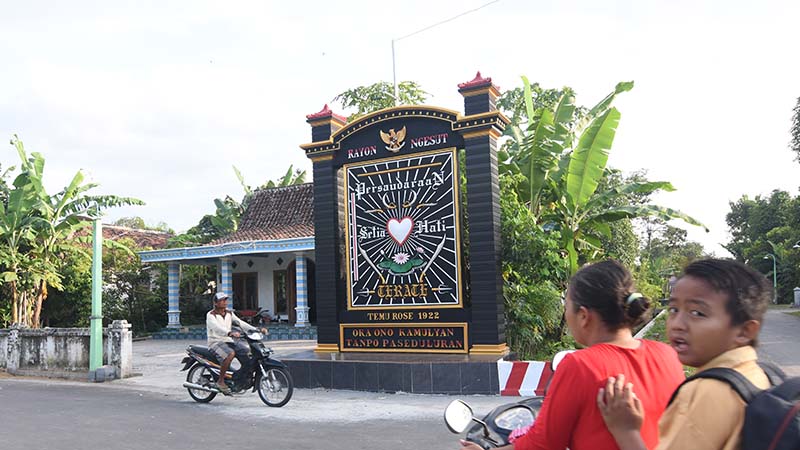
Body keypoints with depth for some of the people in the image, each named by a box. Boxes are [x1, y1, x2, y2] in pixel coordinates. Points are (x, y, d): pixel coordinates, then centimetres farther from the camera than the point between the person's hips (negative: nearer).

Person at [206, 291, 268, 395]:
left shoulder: (229, 313, 12)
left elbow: (240, 323, 4)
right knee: (230, 353, -35)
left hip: (229, 341, 7)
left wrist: (256, 330, -11)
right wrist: (230, 333, -47)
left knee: (249, 350, -13)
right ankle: (220, 381, -23)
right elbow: (217, 327, -28)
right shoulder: (211, 315, -9)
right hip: (216, 342, -7)